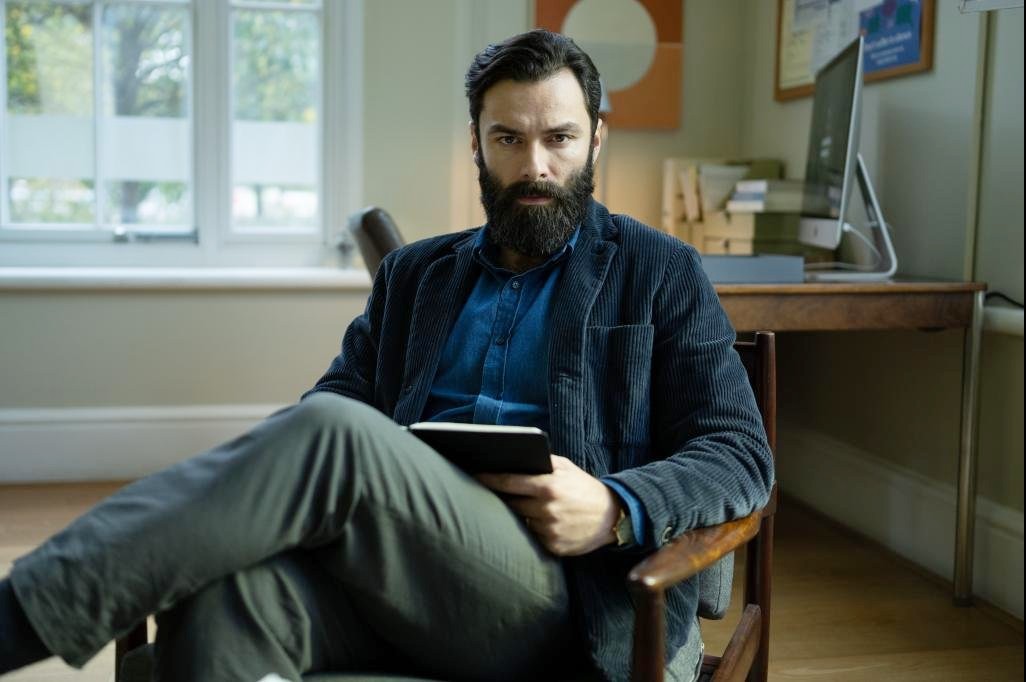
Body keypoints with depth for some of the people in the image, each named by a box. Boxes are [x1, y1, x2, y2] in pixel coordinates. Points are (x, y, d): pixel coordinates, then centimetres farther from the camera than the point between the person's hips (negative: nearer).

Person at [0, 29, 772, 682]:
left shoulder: (662, 273, 12)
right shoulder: (414, 274, 23)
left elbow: (740, 452, 6)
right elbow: (339, 393, 16)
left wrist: (616, 509, -15)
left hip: (553, 593, -3)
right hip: (389, 578, 4)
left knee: (336, 430, -31)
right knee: (226, 586, -33)